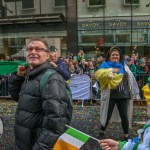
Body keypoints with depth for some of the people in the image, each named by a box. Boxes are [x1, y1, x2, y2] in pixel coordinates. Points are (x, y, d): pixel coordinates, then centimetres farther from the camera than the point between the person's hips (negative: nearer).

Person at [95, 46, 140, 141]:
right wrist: (111, 70, -24)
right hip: (110, 95, -3)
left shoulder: (124, 66, 10)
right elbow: (98, 74, -19)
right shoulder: (105, 65, -1)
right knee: (107, 115, 5)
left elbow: (130, 79, 13)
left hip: (122, 95, 3)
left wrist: (134, 93, 11)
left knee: (124, 116, 5)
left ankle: (126, 135, 20)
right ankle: (102, 132, 28)